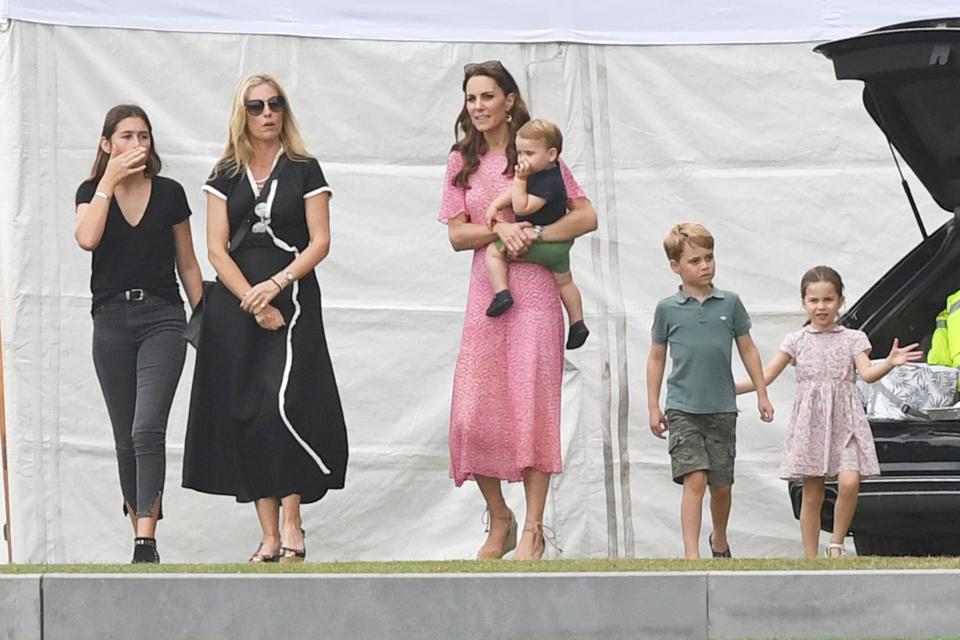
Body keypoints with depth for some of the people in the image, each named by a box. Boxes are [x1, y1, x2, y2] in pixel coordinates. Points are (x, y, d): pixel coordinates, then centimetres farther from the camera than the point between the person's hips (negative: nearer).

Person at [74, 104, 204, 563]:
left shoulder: (170, 194, 3)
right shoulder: (92, 193, 4)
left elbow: (187, 264, 9)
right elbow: (87, 238, -18)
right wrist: (109, 180, -13)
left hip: (161, 318, -2)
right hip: (111, 320, 2)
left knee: (148, 430, -17)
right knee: (125, 439, 7)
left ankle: (146, 541, -21)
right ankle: (139, 528, 18)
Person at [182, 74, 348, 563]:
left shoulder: (304, 171, 5)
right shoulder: (225, 176, 10)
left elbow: (320, 242, 0)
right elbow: (217, 249, 3)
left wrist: (278, 284, -14)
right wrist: (253, 302, -9)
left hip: (293, 299, -3)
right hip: (234, 303, 3)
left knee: (283, 407, -18)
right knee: (245, 414, -3)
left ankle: (292, 524, -11)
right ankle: (269, 535, -1)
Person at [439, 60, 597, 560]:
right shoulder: (462, 162, 12)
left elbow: (586, 216, -2)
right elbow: (457, 235, 6)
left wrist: (535, 234, -15)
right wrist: (500, 230, -13)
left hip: (534, 289, -3)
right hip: (486, 290, 3)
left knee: (531, 404, -7)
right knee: (474, 411, -3)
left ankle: (533, 529, -5)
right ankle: (499, 520, 13)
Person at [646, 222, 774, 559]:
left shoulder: (729, 303, 4)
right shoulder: (667, 309, 1)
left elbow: (747, 349, 12)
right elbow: (657, 358, 8)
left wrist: (762, 395, 11)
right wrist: (653, 407, 5)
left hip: (722, 409, 2)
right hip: (683, 409, -2)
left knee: (722, 485, 9)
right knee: (694, 480, -16)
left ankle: (719, 541, 35)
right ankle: (691, 554, -17)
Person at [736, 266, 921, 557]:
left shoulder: (852, 339, 7)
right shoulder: (797, 341, 8)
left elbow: (867, 372, -7)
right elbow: (766, 376, 8)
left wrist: (889, 363, -28)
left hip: (845, 422, -1)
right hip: (810, 422, 1)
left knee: (849, 482, -19)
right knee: (812, 494, 0)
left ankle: (836, 544, -1)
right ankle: (811, 558, 6)